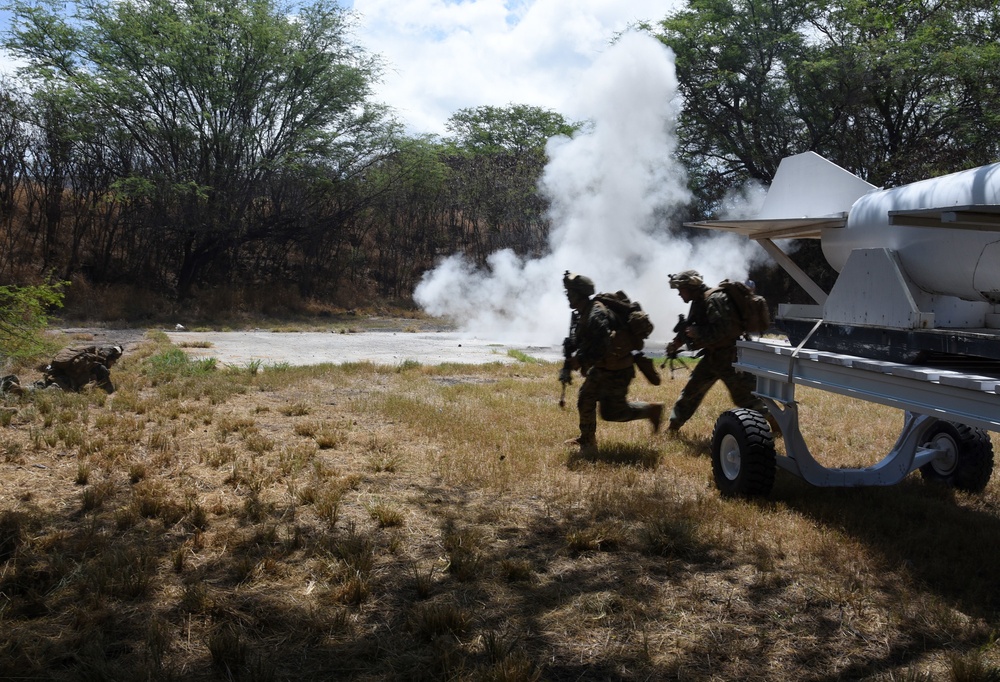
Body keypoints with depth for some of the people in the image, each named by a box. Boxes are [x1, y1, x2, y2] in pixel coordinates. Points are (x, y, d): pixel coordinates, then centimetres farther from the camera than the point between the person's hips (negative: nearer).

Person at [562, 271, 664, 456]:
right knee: (585, 399, 12)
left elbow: (601, 348, -31)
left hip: (615, 370, -9)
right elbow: (581, 341, 15)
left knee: (611, 411, -3)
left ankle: (651, 409, 12)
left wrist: (580, 360, -23)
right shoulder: (583, 314, 5)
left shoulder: (596, 316, -27)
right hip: (601, 368, 9)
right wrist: (573, 356, -3)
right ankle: (587, 439, 26)